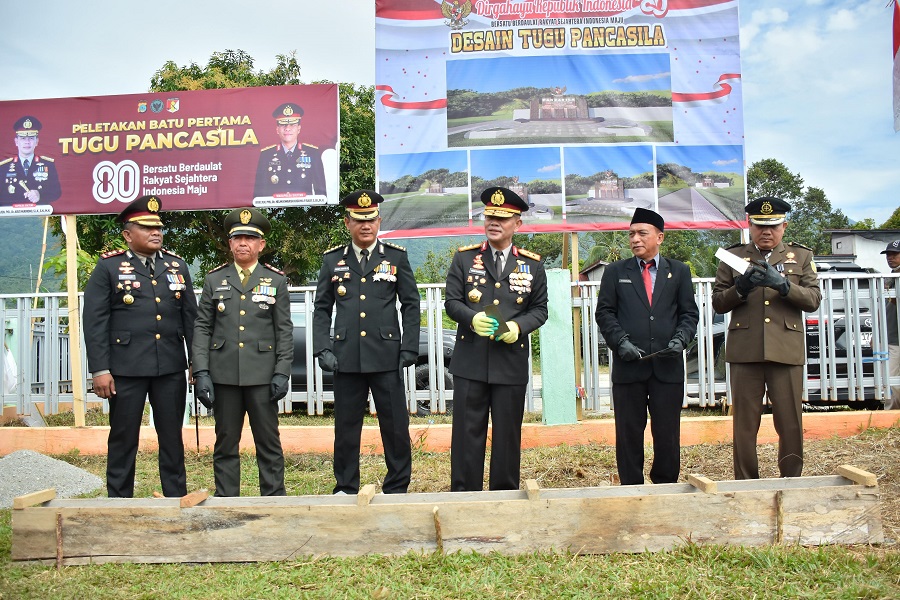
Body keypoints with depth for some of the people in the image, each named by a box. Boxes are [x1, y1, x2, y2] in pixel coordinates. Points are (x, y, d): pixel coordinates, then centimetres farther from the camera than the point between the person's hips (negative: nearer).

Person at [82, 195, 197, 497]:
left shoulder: (177, 265, 11)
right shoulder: (109, 266, 1)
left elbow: (190, 316, 11)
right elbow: (95, 321, -3)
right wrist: (99, 369, -9)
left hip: (171, 368, 3)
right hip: (126, 369, -3)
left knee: (172, 438, 10)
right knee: (123, 439, 7)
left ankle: (177, 499, 20)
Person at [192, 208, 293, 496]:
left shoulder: (276, 280, 6)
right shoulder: (214, 279, 9)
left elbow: (284, 330, 3)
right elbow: (202, 328, 6)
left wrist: (282, 372, -6)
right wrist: (201, 372, -3)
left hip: (262, 375, -1)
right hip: (224, 375, 1)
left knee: (269, 443, 5)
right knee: (225, 444, 9)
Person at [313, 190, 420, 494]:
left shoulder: (396, 257, 4)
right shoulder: (333, 259, 8)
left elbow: (411, 306, 5)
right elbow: (322, 309, 9)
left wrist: (409, 349, -3)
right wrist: (322, 349, -1)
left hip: (386, 355, -1)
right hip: (346, 357, 1)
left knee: (396, 425, 5)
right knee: (346, 426, 9)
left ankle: (397, 488, 20)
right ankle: (345, 489, 24)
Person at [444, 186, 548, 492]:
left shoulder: (532, 264, 7)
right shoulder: (464, 258, 5)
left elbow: (539, 309, 8)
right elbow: (451, 301, 3)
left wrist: (518, 327, -13)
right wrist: (472, 318, -18)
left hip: (512, 362, 1)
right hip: (470, 361, 0)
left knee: (508, 434, 9)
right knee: (467, 432, 4)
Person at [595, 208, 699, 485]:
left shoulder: (679, 271, 12)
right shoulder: (615, 272, 10)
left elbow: (689, 313, 10)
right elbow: (604, 313, 5)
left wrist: (680, 339, -8)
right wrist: (620, 342, -10)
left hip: (668, 365, 1)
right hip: (628, 366, 0)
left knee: (668, 433, 5)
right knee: (629, 434, 4)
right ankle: (631, 488, 15)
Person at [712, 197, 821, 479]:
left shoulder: (801, 256, 14)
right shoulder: (734, 256, 12)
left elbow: (813, 299, 4)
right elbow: (718, 303, 8)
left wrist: (783, 285, -13)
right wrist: (740, 288, -11)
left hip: (787, 350, 1)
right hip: (745, 350, 0)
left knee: (791, 424, 2)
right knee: (744, 426, 3)